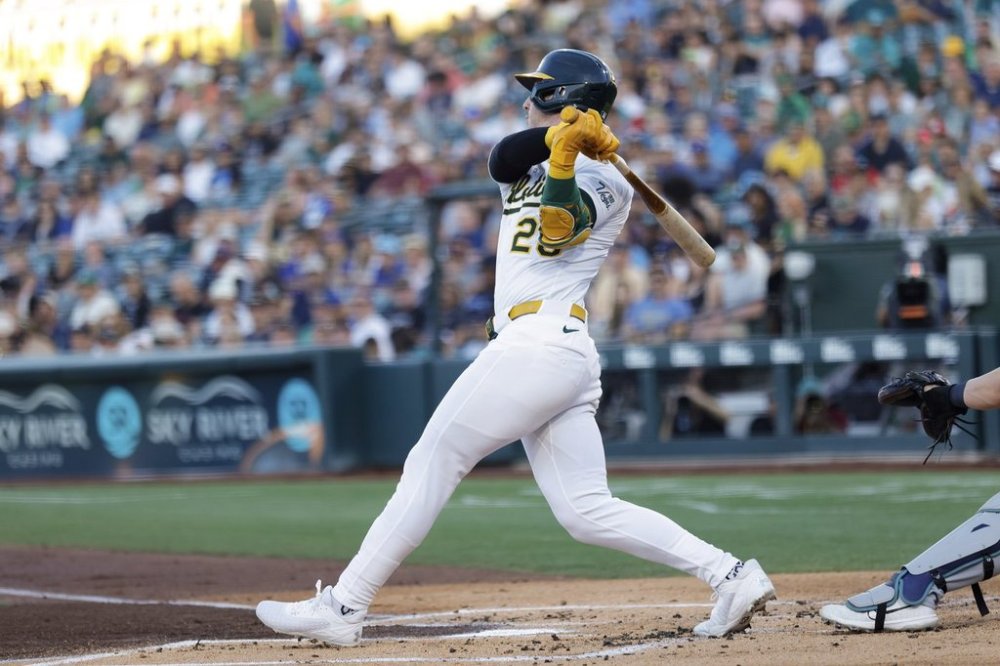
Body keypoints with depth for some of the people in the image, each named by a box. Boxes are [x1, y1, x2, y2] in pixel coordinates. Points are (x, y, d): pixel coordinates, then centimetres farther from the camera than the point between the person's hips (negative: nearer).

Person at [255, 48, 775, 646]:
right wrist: (562, 133, -12)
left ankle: (343, 608, -6)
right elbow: (502, 158, 3)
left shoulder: (605, 180, 0)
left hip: (537, 344, -9)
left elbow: (557, 230, -18)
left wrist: (564, 155, -29)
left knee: (430, 467, -6)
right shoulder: (532, 163, 25)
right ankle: (731, 576, -6)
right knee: (588, 511, 1)